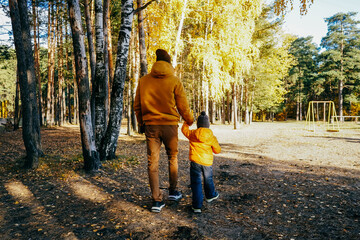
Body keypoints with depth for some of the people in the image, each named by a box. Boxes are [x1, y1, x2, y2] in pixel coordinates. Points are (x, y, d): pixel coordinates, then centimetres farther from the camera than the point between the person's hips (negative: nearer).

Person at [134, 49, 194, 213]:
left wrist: (141, 123, 20)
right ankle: (173, 191, 28)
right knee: (172, 158, 18)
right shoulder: (175, 81, -5)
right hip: (170, 125, -1)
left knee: (152, 162, 5)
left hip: (150, 125, 2)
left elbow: (137, 106, 8)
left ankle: (157, 200, 7)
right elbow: (183, 107, -1)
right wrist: (190, 121, 16)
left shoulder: (143, 81, 4)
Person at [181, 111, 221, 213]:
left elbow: (184, 129, 16)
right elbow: (217, 150, 4)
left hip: (195, 161, -1)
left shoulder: (192, 134, -4)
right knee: (208, 179, 24)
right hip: (207, 162, 2)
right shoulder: (212, 137, -4)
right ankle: (210, 195, 49)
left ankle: (197, 206, -4)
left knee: (196, 183, 2)